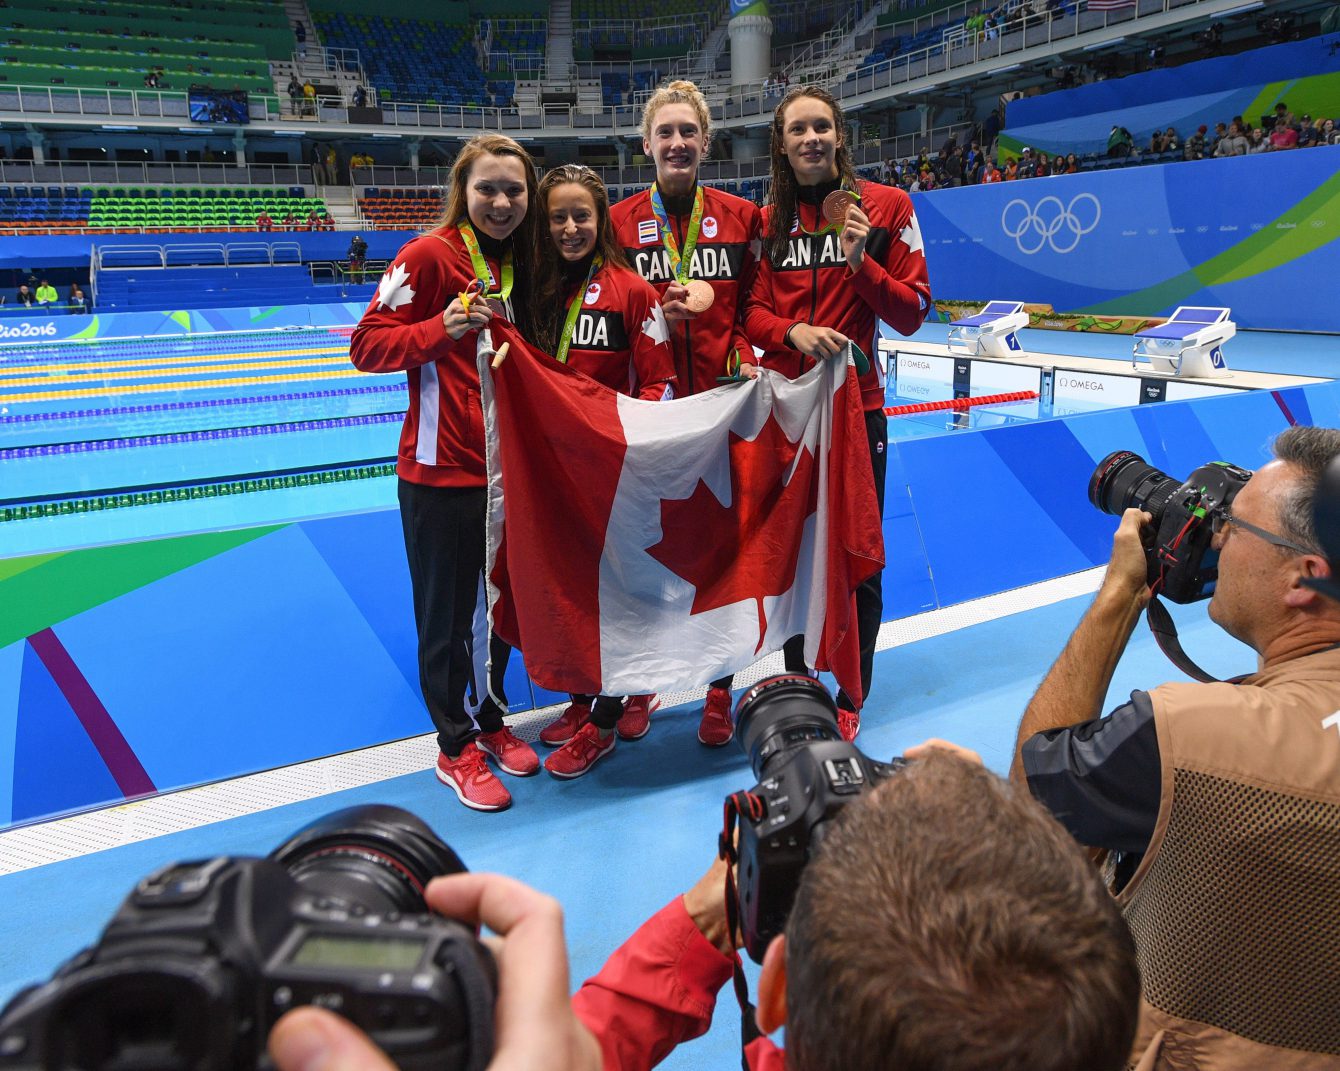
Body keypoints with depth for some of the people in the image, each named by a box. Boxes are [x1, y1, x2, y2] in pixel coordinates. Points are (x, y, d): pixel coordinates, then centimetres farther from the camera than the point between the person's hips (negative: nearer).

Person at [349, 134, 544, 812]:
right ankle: (456, 749, 24)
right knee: (446, 616, 6)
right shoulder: (429, 255, -9)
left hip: (506, 469, 7)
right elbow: (366, 344, -12)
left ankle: (492, 721, 37)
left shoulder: (518, 267, 10)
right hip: (442, 471, -6)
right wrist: (444, 328, -25)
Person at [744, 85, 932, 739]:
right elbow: (753, 311, 5)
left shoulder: (885, 206, 2)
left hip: (855, 403, -2)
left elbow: (911, 313, -1)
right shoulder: (768, 220, 10)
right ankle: (797, 684, 29)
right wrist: (795, 330, -16)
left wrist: (860, 262, -16)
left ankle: (850, 699, 20)